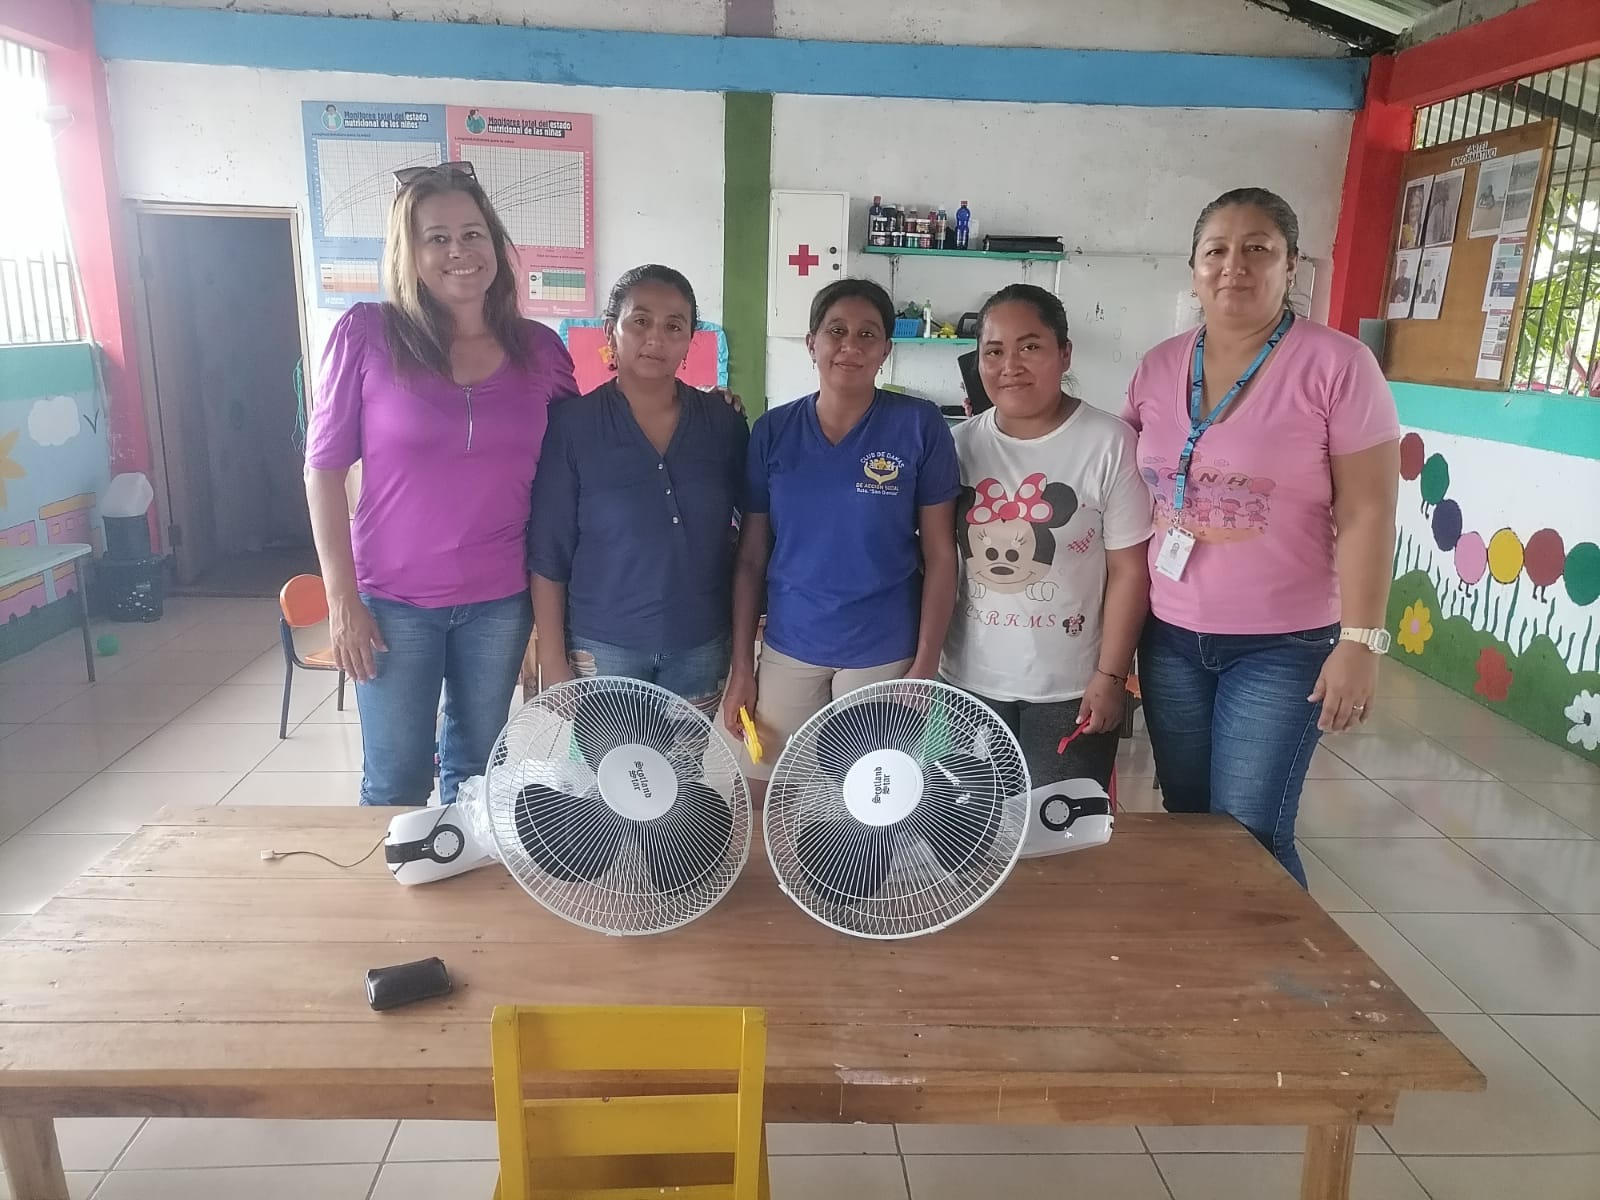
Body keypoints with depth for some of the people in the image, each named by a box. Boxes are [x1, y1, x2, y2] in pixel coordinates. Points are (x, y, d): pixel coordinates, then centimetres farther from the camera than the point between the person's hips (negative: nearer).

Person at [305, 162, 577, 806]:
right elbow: (324, 468, -6)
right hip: (393, 600, -2)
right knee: (396, 781, 10)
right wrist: (341, 598, -8)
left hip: (500, 600, 2)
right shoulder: (367, 333, -8)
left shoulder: (540, 349, 0)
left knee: (475, 769, 18)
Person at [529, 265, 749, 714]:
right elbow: (548, 555, -6)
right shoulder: (571, 425, -7)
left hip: (700, 648, 3)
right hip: (602, 648, -2)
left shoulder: (723, 423, 0)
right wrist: (553, 661, -7)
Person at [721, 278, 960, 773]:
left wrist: (925, 667, -9)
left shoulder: (918, 425, -7)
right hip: (787, 650, 2)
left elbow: (940, 555, -5)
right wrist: (741, 667, 1)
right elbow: (751, 558, 3)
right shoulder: (772, 432, -1)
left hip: (884, 654, -2)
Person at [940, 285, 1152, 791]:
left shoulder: (1109, 442, -10)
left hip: (1070, 687, -3)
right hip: (969, 682, 4)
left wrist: (1110, 676, -11)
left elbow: (1129, 569, -9)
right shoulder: (961, 444, 2)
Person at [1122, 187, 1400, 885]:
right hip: (1169, 638, 4)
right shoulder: (1158, 367, 4)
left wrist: (1360, 640, -14)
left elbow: (1366, 513, -10)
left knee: (1249, 837, -2)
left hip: (1284, 645, -4)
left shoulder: (1336, 364, -9)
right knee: (1186, 821, 13)